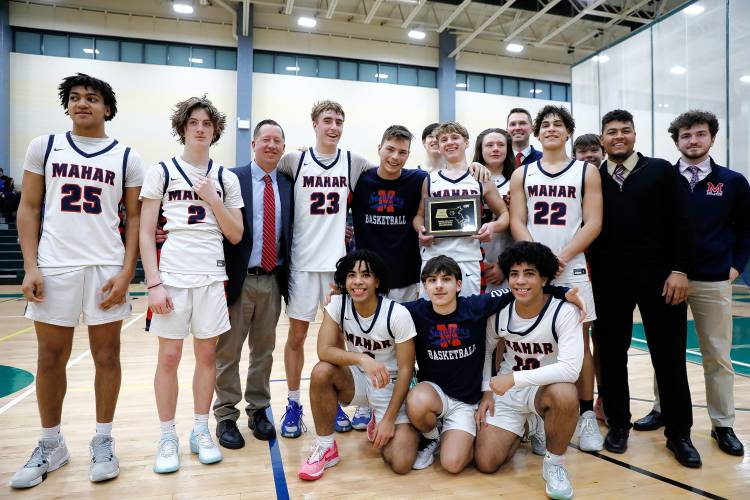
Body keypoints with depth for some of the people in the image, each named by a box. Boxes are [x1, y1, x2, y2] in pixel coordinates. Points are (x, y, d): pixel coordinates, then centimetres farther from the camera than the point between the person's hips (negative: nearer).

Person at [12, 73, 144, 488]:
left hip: (107, 268, -1)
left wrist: (126, 273, -6)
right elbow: (29, 208, 7)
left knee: (107, 355, 5)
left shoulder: (126, 158, 4)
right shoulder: (44, 147, 8)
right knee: (50, 359, 9)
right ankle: (51, 445, 25)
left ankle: (103, 441, 20)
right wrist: (30, 267, -3)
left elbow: (135, 218, 4)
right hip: (53, 267, 1)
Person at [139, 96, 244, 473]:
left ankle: (201, 432, 22)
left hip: (212, 276, 2)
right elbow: (145, 233, 0)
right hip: (172, 274, -2)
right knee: (169, 357, 3)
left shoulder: (225, 178, 9)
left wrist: (213, 199, -7)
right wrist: (153, 283, -9)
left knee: (207, 355, 7)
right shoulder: (161, 172, 3)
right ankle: (168, 438, 18)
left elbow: (236, 235, 5)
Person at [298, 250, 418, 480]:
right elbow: (324, 350, -22)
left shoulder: (397, 314, -22)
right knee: (321, 372, -29)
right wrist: (362, 359, -38)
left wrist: (389, 419, -17)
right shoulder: (338, 304, -13)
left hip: (392, 386, -2)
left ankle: (379, 426, 18)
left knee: (401, 464, -18)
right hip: (357, 380, 3)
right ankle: (326, 447, -8)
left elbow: (405, 370, -16)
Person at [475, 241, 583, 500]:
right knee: (485, 463, -8)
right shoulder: (499, 311, -9)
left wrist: (515, 378, -31)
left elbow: (571, 368, -31)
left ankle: (554, 463, -9)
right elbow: (486, 350, 9)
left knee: (565, 394, -40)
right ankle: (524, 429, 25)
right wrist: (487, 392, 0)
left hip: (545, 389, -3)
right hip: (506, 392, 3)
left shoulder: (564, 312, -21)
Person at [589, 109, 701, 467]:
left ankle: (679, 434, 20)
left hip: (659, 275, -1)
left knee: (669, 356, 5)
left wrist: (679, 269, -9)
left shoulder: (661, 170, 6)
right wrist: (590, 275, -1)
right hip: (609, 280, 1)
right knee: (611, 354, 7)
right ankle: (618, 424, 23)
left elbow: (679, 222, -1)